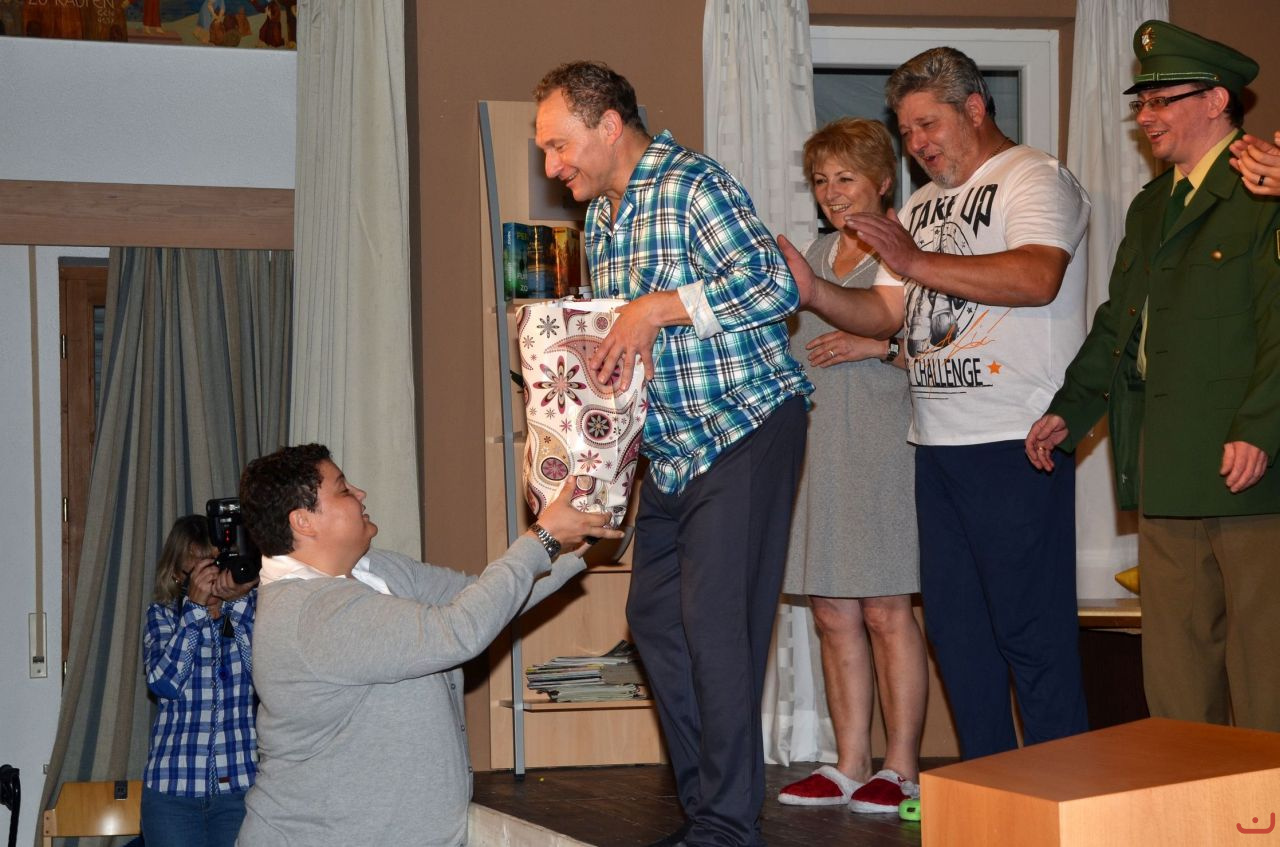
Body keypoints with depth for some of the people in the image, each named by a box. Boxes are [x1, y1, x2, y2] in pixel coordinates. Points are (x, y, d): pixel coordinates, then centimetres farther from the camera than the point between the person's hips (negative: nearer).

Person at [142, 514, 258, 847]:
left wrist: (239, 601, -18)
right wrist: (195, 606, -15)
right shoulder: (163, 615, 7)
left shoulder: (251, 609, 5)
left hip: (242, 783, -1)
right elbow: (162, 683, -10)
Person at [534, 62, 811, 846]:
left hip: (744, 426, -9)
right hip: (671, 443, 9)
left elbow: (776, 285, -24)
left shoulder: (692, 184, -13)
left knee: (715, 619, -11)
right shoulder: (601, 219, 14)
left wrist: (656, 307, -23)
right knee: (654, 615, 8)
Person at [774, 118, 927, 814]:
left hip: (882, 447, -6)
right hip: (815, 444, 7)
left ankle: (901, 768, 3)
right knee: (833, 613, 6)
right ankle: (850, 765, 12)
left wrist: (881, 346, -16)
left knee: (886, 611, -4)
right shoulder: (815, 256, 19)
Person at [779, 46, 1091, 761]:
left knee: (1032, 628, -6)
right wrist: (813, 291, 1)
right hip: (939, 443, 8)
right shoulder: (925, 205, 22)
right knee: (956, 626, 11)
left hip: (1016, 441, -8)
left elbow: (1037, 277, -21)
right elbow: (886, 312, 19)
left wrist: (916, 261, -18)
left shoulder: (1035, 179, -3)